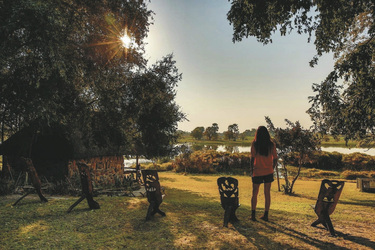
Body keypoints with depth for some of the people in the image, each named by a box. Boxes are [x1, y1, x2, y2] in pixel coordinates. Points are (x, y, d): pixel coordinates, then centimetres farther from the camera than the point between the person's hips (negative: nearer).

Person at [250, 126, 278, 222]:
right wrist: (271, 169, 13)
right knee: (267, 193, 12)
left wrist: (252, 171, 0)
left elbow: (252, 159, -10)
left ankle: (253, 214, 12)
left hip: (257, 172, -2)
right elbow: (275, 160, -1)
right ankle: (266, 215, 17)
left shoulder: (254, 144, -9)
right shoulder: (271, 144, -3)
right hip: (268, 172, 2)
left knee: (255, 193, 11)